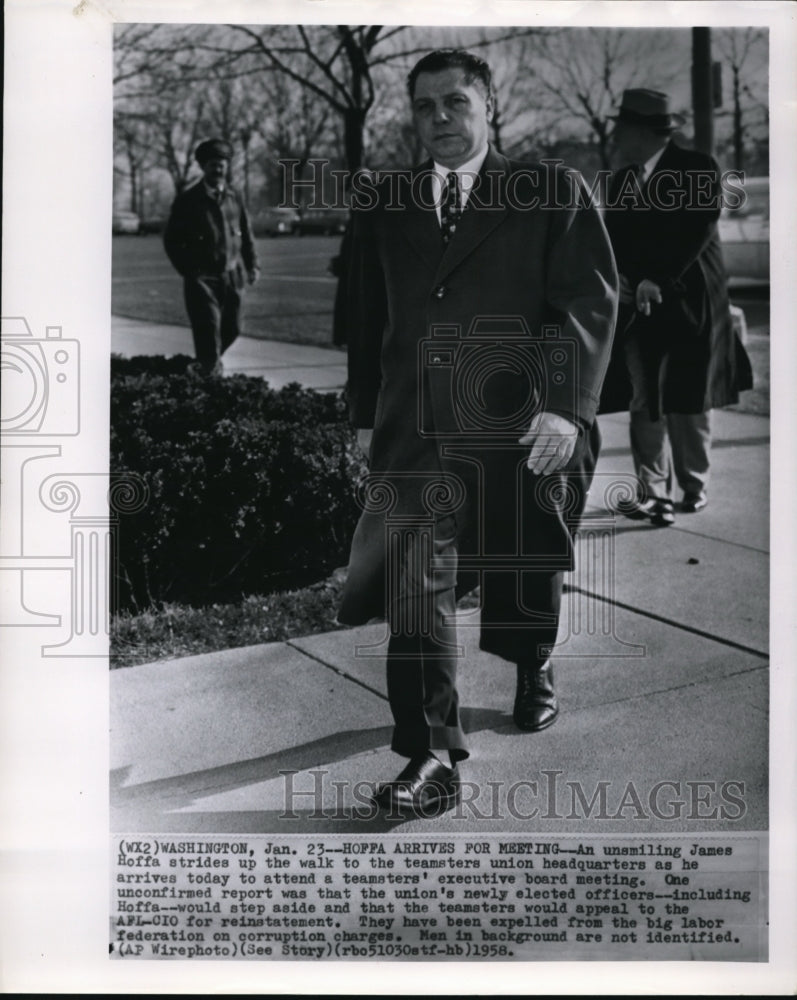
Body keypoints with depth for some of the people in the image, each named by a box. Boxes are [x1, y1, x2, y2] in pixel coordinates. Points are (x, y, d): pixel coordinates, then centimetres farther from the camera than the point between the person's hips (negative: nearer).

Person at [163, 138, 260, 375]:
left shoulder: (234, 197, 8)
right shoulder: (188, 199, -3)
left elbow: (246, 233, 16)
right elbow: (172, 240, 1)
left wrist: (252, 264, 6)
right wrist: (187, 270, -4)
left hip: (231, 276, 4)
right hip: (202, 278, -4)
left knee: (231, 330, 9)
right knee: (209, 331, -8)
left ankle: (211, 361, 37)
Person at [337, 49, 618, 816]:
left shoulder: (554, 193, 2)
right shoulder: (380, 205, 12)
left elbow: (591, 300, -6)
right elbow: (365, 321, 16)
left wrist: (568, 406, -17)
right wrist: (366, 415, 13)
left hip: (523, 427, -1)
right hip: (415, 430, 2)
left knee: (526, 572, 16)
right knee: (415, 587, -11)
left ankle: (533, 672, 47)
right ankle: (432, 760, -6)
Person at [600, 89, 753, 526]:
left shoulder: (697, 168, -3)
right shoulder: (621, 179, 14)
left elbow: (698, 230, -12)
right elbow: (615, 241, 10)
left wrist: (658, 280, -18)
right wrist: (622, 279, -9)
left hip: (687, 303, -4)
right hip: (638, 308, 4)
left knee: (687, 402, 2)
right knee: (645, 404, -1)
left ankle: (694, 485, 20)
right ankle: (654, 492, 4)